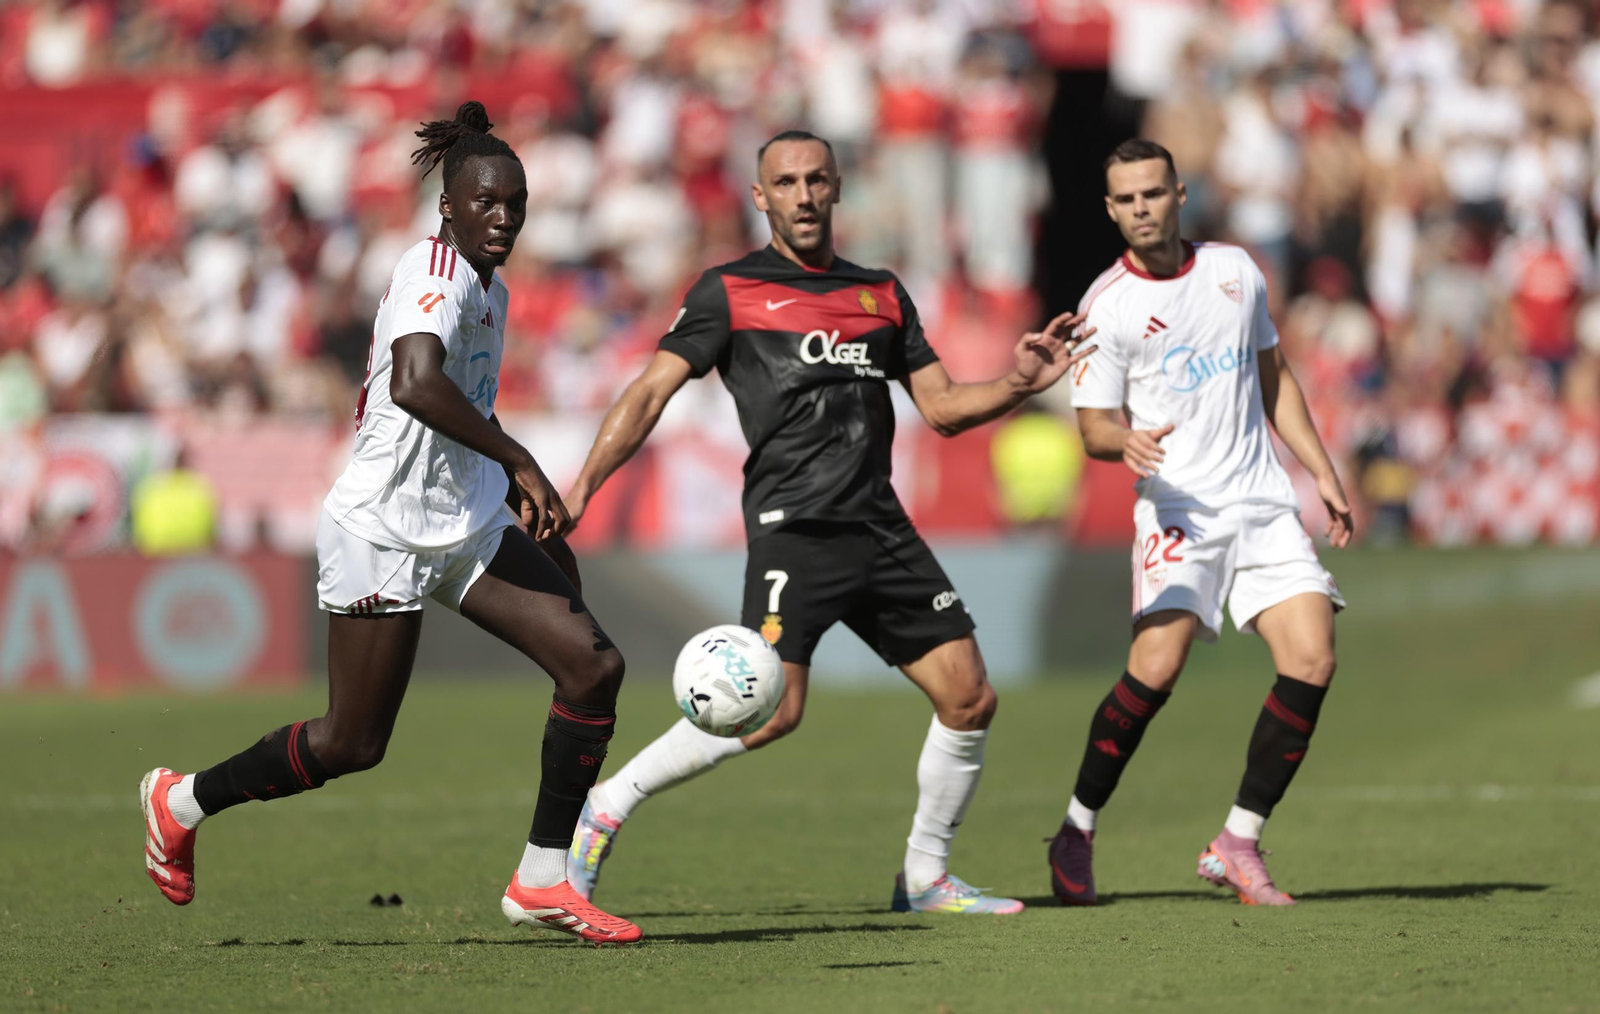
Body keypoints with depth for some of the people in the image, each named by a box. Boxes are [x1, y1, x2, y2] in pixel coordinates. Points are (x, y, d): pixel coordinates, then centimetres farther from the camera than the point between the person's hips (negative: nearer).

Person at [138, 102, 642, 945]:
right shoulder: (435, 274, -18)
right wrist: (520, 465, -35)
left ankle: (544, 879, 2)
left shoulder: (487, 289, 12)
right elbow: (416, 382, -38)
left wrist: (540, 521, 24)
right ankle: (181, 802, 26)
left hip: (466, 528, 9)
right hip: (385, 533, -9)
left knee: (593, 666, -5)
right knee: (353, 742, 2)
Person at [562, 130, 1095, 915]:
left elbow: (942, 408, 19)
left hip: (881, 529, 6)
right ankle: (609, 805, -5)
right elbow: (653, 389, -1)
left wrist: (1019, 384, 2)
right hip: (794, 527, -6)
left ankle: (924, 878, 16)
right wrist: (583, 484, -12)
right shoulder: (730, 291, 4)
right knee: (771, 710, -20)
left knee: (969, 698, 1)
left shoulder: (883, 293, 18)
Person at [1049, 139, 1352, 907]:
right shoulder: (1107, 306, -3)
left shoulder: (1235, 270, 10)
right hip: (1177, 506, -4)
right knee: (1155, 668, -21)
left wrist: (1323, 472, 17)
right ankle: (1077, 832, -1)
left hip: (1263, 501, 4)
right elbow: (1095, 426, -4)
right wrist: (1126, 442, -27)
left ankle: (1238, 844, 0)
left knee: (1311, 662, -11)